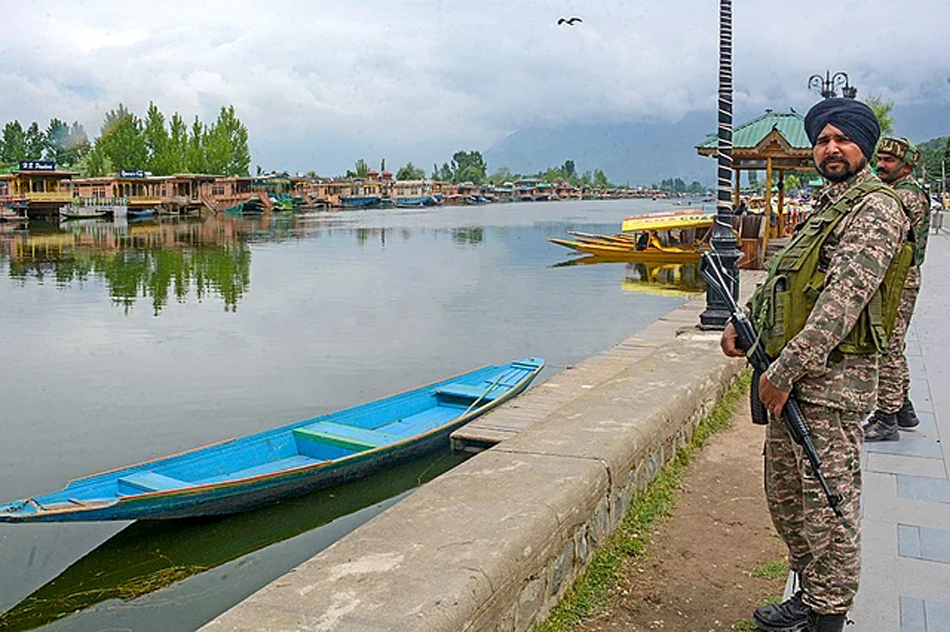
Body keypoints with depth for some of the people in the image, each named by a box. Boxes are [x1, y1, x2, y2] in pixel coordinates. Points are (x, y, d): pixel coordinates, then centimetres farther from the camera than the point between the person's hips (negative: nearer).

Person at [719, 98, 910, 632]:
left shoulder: (876, 210, -11)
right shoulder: (823, 208, 19)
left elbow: (843, 299, -22)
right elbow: (781, 277, 26)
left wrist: (786, 369, -26)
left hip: (834, 378, -9)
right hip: (789, 374, 9)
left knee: (828, 502, -1)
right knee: (785, 494, 16)